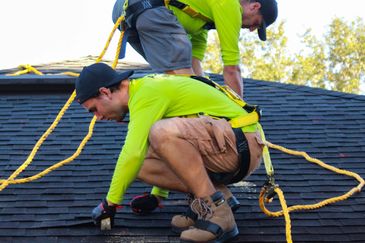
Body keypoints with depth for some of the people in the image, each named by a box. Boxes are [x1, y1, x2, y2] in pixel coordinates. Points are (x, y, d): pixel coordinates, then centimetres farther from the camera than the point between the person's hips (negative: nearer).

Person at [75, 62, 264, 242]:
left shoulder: (147, 92, -14)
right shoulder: (149, 87, 18)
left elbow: (133, 154, -21)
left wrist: (110, 203, -9)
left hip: (242, 143, -9)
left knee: (163, 132, -31)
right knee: (142, 164, -2)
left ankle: (216, 214, -23)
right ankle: (217, 194, 1)